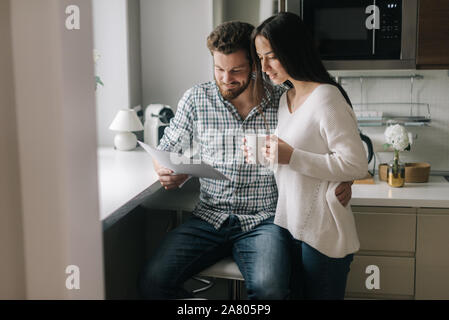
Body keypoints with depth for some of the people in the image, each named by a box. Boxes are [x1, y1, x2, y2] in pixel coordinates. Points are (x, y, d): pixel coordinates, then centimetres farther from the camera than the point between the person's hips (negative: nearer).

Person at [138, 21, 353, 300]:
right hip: (210, 217, 3)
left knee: (270, 288, -32)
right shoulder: (196, 99, 5)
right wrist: (168, 175, -9)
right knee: (153, 281, -19)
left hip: (264, 221, -2)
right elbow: (166, 153, 14)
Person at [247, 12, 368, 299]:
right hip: (290, 223, 8)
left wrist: (292, 157, -22)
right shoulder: (286, 98, 11)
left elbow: (357, 165, -20)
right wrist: (266, 154, 3)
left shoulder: (326, 98, -16)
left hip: (323, 234, -8)